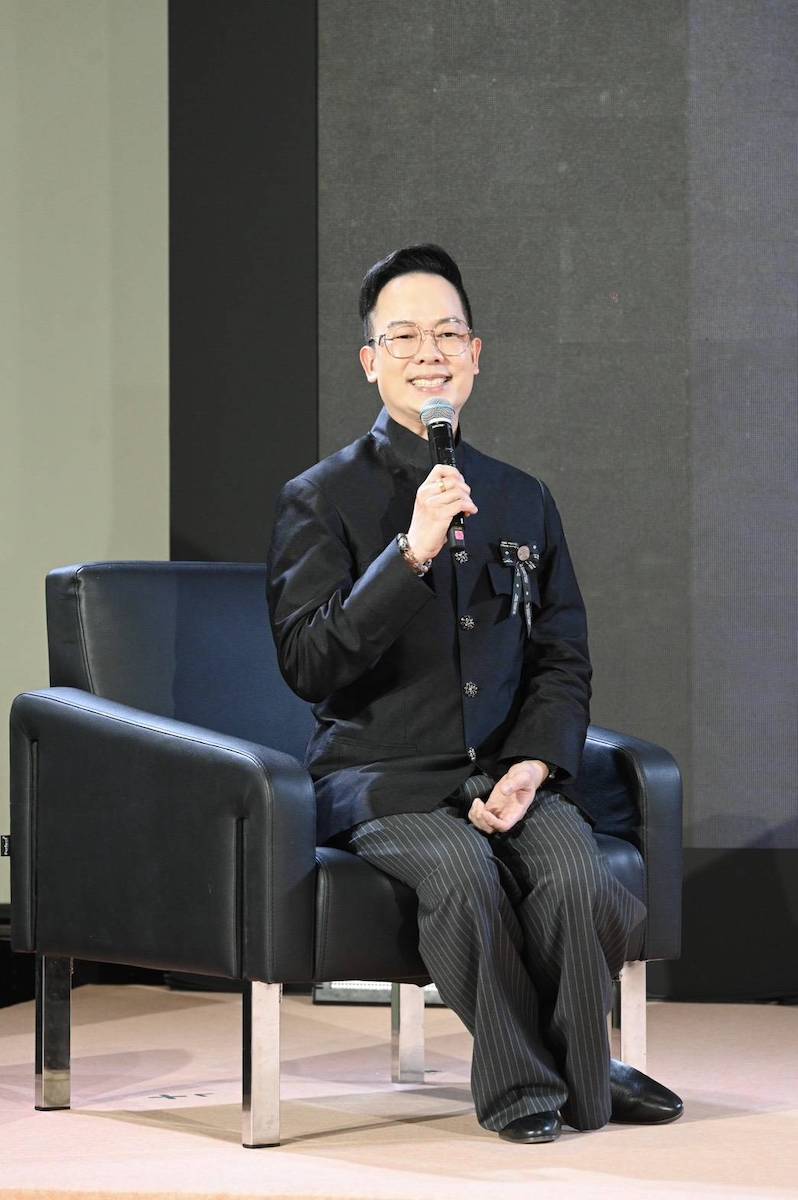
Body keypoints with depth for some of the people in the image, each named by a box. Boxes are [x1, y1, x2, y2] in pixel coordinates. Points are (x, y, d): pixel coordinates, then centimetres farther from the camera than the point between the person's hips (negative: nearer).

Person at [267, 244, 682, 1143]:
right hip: (379, 776, -3)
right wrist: (410, 553, -22)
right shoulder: (319, 500, 0)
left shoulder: (522, 501, 14)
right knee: (462, 870, -33)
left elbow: (563, 658, 14)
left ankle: (579, 1075, -2)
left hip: (508, 772, 3)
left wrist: (534, 764, -6)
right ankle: (522, 1079, -9)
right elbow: (309, 665, -12)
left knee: (576, 875, -28)